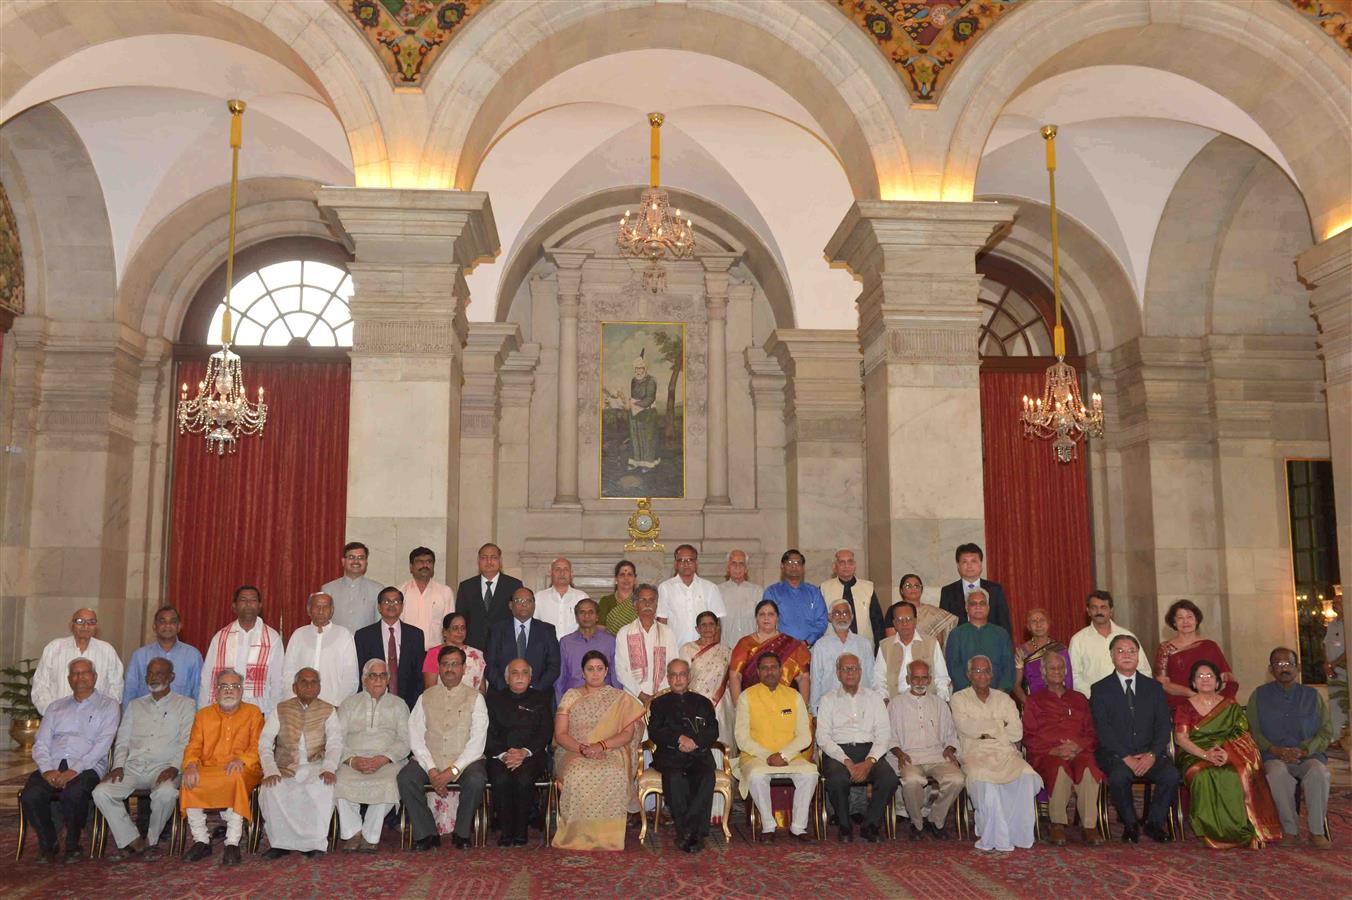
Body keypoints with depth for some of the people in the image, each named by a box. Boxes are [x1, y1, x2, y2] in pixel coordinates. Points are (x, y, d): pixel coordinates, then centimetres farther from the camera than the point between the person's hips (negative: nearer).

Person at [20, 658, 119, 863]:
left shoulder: (108, 706, 11)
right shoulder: (55, 706, 24)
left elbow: (102, 745, -2)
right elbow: (40, 744, 14)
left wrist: (75, 770, -16)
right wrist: (47, 770, -7)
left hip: (87, 768, -3)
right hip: (52, 767, 4)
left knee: (73, 794, -36)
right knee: (30, 796, -28)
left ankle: (72, 846, -9)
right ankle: (47, 845, -3)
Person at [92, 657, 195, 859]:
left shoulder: (186, 704, 11)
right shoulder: (135, 705, 24)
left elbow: (187, 742, 0)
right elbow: (122, 740, 18)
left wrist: (174, 767, -16)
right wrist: (118, 766, -1)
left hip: (164, 767, -4)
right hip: (133, 766, 4)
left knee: (166, 793, -36)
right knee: (101, 792, -24)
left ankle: (151, 840, -8)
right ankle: (133, 841, -11)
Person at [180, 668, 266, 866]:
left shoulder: (253, 713, 14)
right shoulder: (203, 714, 22)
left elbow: (257, 746, 3)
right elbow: (193, 746, 11)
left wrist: (241, 759, -18)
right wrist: (191, 764, -11)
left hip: (242, 770, -3)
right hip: (208, 770, 3)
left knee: (236, 778, -38)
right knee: (189, 782, -30)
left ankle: (233, 843, -32)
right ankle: (201, 841, -15)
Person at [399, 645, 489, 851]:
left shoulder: (475, 698, 5)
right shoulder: (426, 697, 11)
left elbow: (477, 742, -4)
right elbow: (416, 738, 2)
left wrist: (453, 770, -16)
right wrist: (431, 771, -12)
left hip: (465, 760, -2)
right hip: (429, 760, 2)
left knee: (476, 780, -32)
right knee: (406, 778, -26)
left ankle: (462, 834, -9)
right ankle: (426, 834, -11)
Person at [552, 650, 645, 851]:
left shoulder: (620, 699, 12)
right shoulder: (571, 696, 12)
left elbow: (627, 734, 2)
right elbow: (560, 734, 4)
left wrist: (601, 745, -15)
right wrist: (583, 749, -14)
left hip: (610, 753, 0)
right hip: (573, 752, 1)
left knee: (614, 775, -35)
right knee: (577, 774, -35)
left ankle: (606, 836, -21)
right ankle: (577, 833, -19)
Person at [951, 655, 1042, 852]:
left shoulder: (1004, 699, 21)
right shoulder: (959, 699, 13)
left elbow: (1017, 733, 6)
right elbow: (966, 727, -7)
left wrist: (986, 730, -2)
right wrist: (1000, 725, 1)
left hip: (1006, 754, 3)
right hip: (975, 755, -3)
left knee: (1027, 776, -29)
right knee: (985, 779, -36)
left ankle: (1020, 834, -18)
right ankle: (997, 839, -26)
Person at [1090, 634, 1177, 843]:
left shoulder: (1153, 687, 13)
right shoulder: (1101, 689, 4)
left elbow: (1164, 725, 5)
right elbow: (1103, 730, -6)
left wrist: (1152, 754, -12)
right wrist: (1126, 757, -17)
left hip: (1149, 753, 3)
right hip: (1115, 754, -2)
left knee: (1171, 775, -26)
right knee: (1118, 776, -33)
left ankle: (1154, 822, -2)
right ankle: (1130, 824, -6)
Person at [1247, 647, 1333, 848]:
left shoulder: (1312, 695, 15)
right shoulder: (1259, 696, 13)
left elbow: (1327, 730, 8)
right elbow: (1253, 731, 5)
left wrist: (1304, 750, -9)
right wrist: (1276, 750, -12)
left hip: (1309, 754, 1)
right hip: (1274, 756, -1)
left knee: (1318, 772, -34)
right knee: (1277, 773, -35)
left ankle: (1317, 832, -22)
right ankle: (1290, 830, -23)